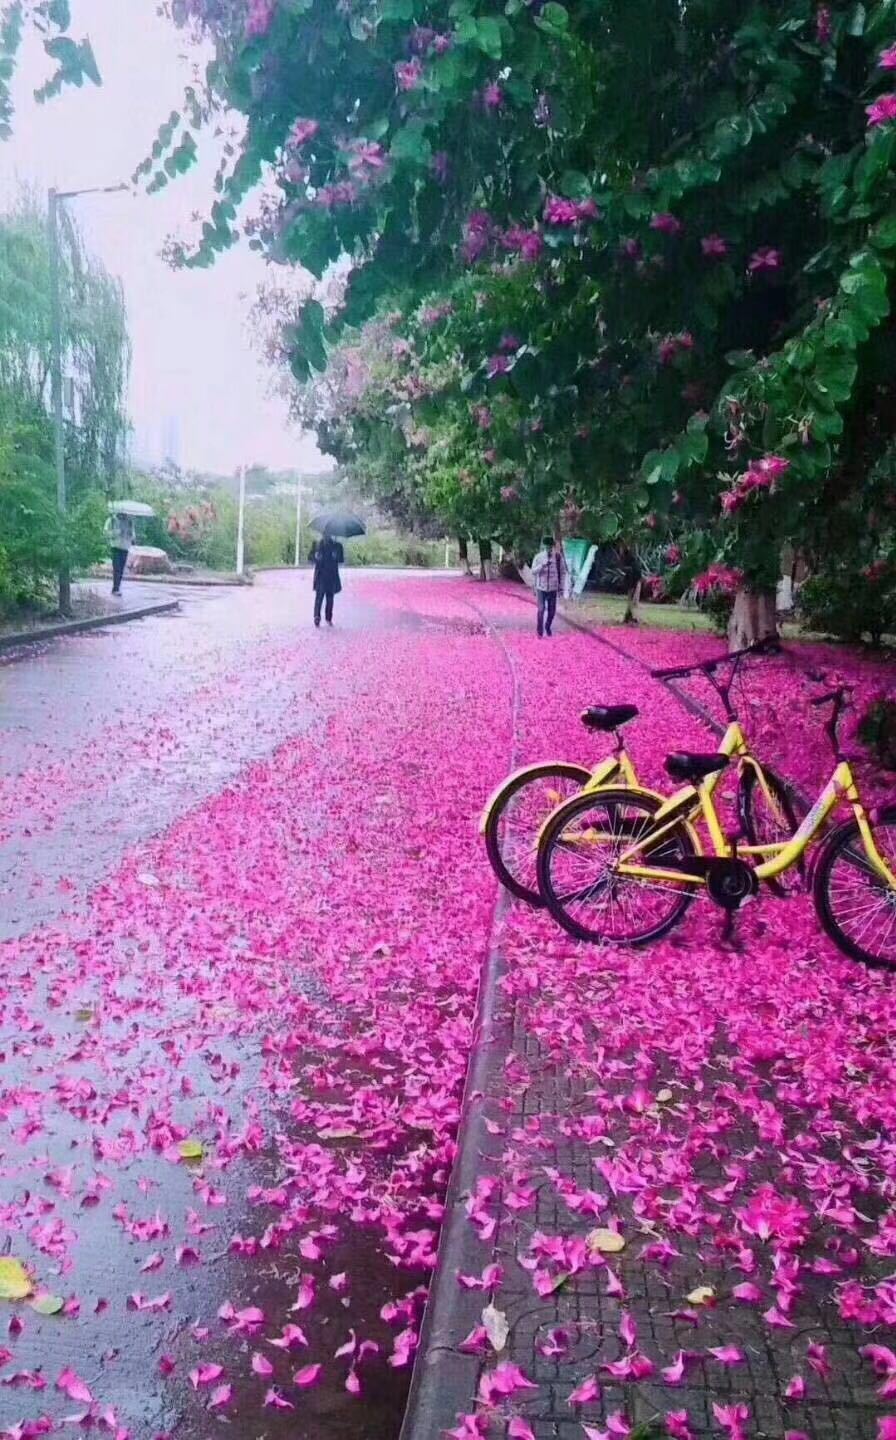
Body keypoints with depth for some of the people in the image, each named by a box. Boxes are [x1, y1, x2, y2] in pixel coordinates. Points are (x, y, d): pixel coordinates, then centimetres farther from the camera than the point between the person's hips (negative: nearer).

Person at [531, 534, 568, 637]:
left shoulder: (558, 557, -3)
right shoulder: (538, 557, -3)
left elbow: (563, 572, 4)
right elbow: (533, 571, -6)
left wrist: (561, 586, 3)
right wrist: (542, 565, -23)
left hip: (553, 588, 1)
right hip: (541, 588, -1)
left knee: (552, 611, 8)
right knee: (541, 609, -10)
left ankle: (548, 627, 32)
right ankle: (540, 631, 0)